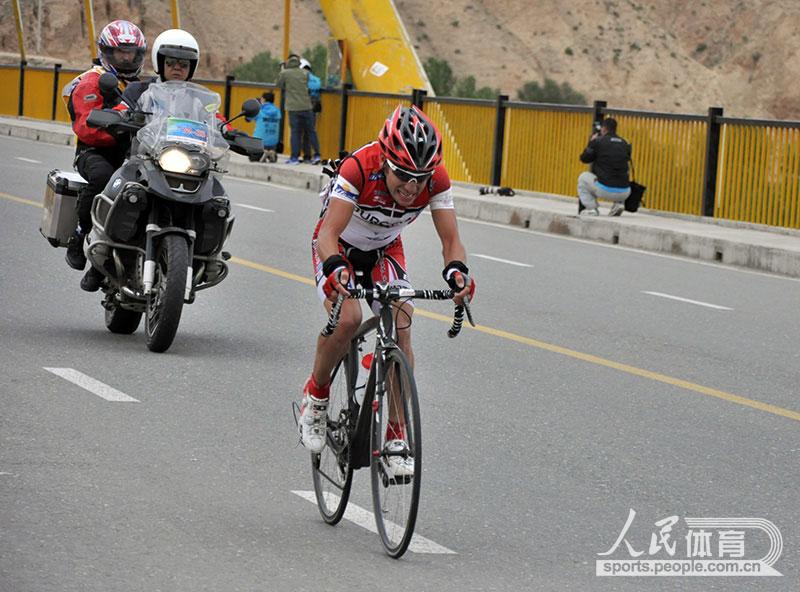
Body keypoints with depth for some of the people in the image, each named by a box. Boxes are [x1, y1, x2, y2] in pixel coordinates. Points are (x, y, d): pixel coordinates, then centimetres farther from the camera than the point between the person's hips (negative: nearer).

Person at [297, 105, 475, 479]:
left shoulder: (436, 179, -27)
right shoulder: (358, 169, -37)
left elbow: (451, 239, -26)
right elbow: (329, 232, -42)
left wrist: (457, 271, -48)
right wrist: (335, 268, -63)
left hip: (385, 251, 3)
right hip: (340, 246, -3)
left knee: (400, 329, -15)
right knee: (347, 319, -28)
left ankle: (396, 435, -7)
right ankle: (315, 395, -1)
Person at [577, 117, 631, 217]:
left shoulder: (598, 142, -2)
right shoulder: (624, 144, 9)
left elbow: (584, 158, 8)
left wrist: (591, 142, 24)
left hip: (605, 191, -4)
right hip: (624, 193, 4)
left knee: (583, 177, 24)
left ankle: (591, 208, 14)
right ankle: (619, 203, 18)